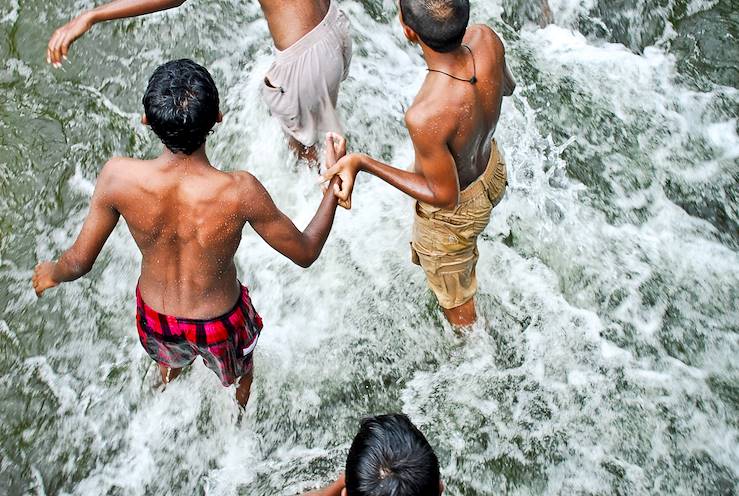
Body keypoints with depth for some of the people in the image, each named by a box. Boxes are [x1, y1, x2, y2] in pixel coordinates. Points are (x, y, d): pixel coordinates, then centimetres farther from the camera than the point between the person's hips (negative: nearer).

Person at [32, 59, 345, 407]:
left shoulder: (118, 177, -31)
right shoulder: (239, 191, -38)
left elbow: (79, 262, -16)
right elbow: (305, 253, -21)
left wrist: (50, 272, 8)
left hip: (155, 315, 2)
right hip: (218, 322, -2)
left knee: (170, 355, 40)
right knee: (238, 371, 35)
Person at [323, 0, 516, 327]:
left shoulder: (425, 117, -48)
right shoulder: (485, 39, -29)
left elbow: (445, 197, -31)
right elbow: (507, 87, -4)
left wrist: (362, 163, -33)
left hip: (453, 211, -6)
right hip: (492, 169, 7)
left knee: (454, 299, 27)